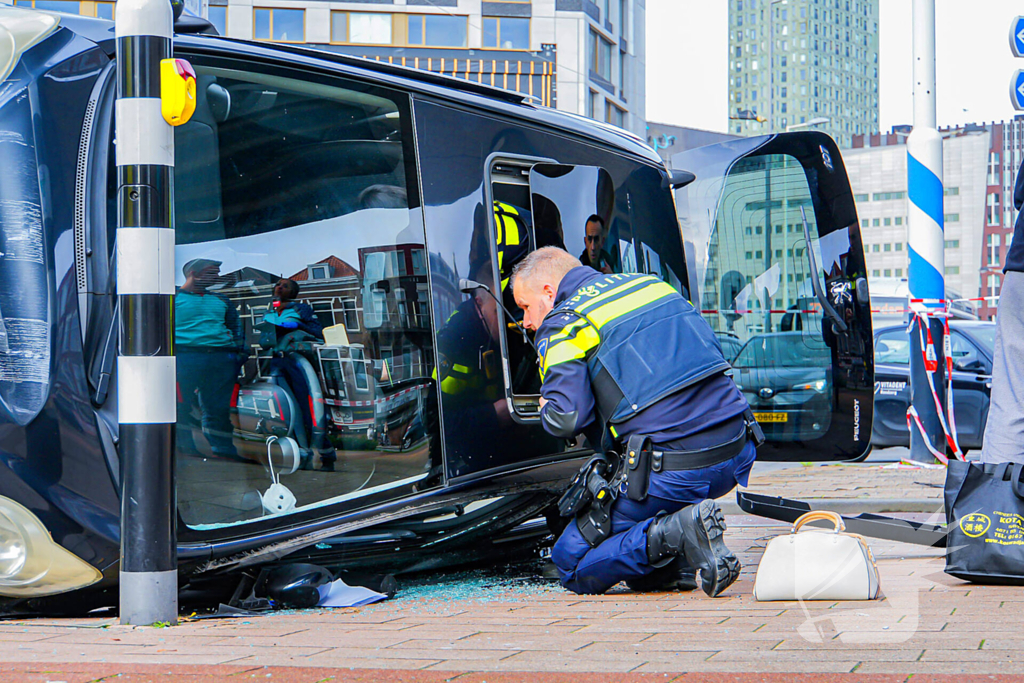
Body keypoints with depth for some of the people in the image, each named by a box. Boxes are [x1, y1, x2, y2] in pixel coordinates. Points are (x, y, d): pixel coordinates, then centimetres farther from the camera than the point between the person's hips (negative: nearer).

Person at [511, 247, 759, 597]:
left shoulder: (562, 325, -1)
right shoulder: (649, 282, 19)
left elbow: (566, 420, -12)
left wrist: (547, 409, 13)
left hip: (672, 475, -7)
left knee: (570, 562, 9)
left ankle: (674, 533, -14)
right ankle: (676, 566, 18)